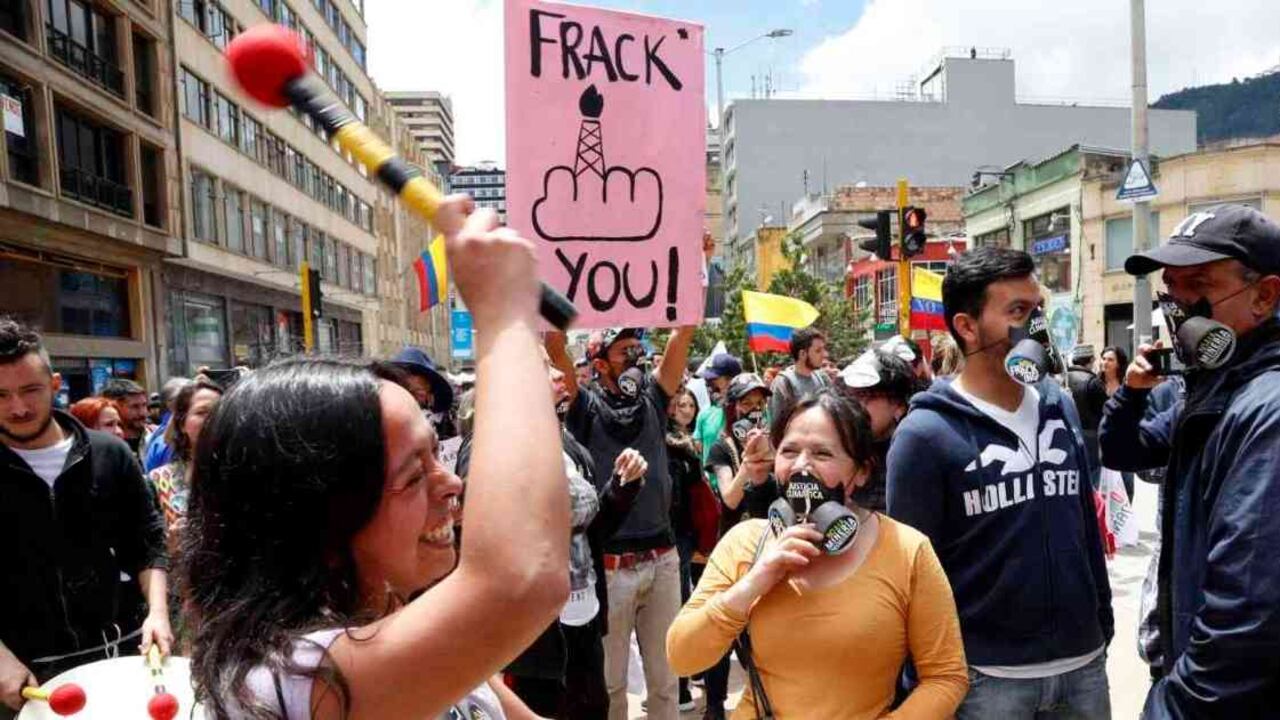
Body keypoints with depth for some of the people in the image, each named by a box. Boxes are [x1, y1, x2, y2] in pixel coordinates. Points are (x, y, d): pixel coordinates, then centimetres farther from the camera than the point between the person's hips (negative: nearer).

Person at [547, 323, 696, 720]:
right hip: (610, 562, -3)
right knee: (610, 679, 10)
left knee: (665, 676, 15)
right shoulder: (586, 406, -2)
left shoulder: (652, 398, 7)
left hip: (662, 558, 3)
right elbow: (555, 346, -15)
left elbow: (684, 333, 1)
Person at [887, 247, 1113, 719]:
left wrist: (1104, 622, 14)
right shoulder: (926, 433, -15)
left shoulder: (1061, 409, 3)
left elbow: (1087, 523, 12)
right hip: (987, 675, -5)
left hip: (1085, 663, 5)